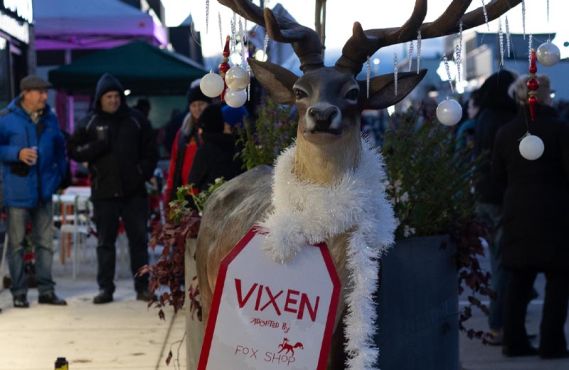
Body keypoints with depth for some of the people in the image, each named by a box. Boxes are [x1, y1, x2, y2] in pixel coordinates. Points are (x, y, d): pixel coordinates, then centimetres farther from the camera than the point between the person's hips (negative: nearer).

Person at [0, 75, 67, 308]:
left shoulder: (50, 119, 9)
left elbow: (60, 149, 18)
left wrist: (58, 175, 10)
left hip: (43, 191, 5)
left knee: (45, 242, 8)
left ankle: (46, 290, 15)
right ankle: (19, 293, 7)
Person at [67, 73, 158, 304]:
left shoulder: (135, 120, 7)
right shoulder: (90, 123, 5)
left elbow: (150, 151, 11)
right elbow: (74, 151, 5)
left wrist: (144, 172, -4)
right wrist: (96, 147, -12)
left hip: (134, 191, 1)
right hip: (104, 192, 0)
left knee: (139, 239, 4)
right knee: (105, 241, 4)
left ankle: (142, 286, 10)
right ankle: (105, 288, 9)